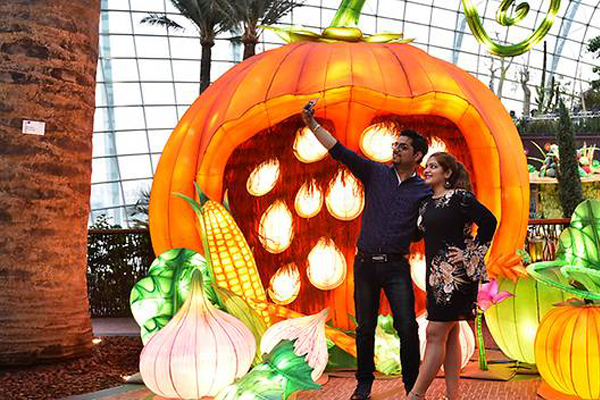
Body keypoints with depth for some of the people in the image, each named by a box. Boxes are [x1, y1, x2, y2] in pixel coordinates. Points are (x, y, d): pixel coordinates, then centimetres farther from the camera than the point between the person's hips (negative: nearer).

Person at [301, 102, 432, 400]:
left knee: (407, 328, -4)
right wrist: (313, 125, -8)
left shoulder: (424, 192, 2)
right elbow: (340, 152, -2)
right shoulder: (376, 173, 4)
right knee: (365, 327, 10)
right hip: (365, 263, 2)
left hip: (397, 266, -1)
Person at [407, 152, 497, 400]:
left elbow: (489, 222, -15)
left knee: (435, 333, -8)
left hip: (457, 274, -8)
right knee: (449, 334, 9)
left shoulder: (459, 198, -10)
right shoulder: (427, 204, 14)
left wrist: (472, 253, -13)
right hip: (437, 274, 8)